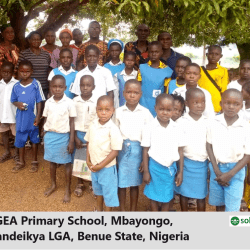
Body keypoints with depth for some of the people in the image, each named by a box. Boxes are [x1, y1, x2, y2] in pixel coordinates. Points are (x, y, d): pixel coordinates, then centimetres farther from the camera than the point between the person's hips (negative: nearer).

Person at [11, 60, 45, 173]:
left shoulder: (36, 85, -10)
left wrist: (38, 116, -12)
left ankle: (34, 161, 29)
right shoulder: (16, 86, -2)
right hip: (20, 118, 3)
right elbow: (13, 100, 8)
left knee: (34, 139, 12)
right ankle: (21, 162, 30)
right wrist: (18, 104, -14)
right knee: (20, 140, 13)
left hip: (32, 118, -3)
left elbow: (39, 102, -8)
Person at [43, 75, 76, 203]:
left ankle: (67, 189, 23)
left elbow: (72, 123, -7)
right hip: (50, 135, 4)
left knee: (67, 163, 8)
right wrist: (45, 137, 7)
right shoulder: (48, 102, 1)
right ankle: (53, 184, 38)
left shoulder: (69, 103, -10)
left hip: (63, 136, -4)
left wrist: (71, 141, -9)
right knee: (52, 161, 18)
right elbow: (46, 120, 8)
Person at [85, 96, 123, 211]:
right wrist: (88, 161, -1)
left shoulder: (113, 129, -21)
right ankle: (99, 209, 48)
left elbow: (115, 151, -19)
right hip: (94, 166, 6)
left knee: (108, 191, 10)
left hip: (107, 167, -6)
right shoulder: (93, 125, -4)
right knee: (97, 188, 26)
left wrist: (101, 166, -16)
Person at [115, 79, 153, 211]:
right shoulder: (118, 112, -1)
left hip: (137, 150, 0)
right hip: (121, 149, 0)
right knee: (121, 182, 8)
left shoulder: (145, 113, -3)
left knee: (135, 183, 12)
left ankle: (133, 211, 28)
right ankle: (122, 211, 26)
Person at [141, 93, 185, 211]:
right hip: (155, 166, -2)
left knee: (167, 197, 15)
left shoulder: (177, 129, -5)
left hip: (171, 167, 2)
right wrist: (146, 171, -4)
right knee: (154, 196, 14)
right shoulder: (149, 127, -12)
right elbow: (145, 150, -6)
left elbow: (180, 151, 2)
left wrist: (180, 171, 2)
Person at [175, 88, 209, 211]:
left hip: (203, 164, 2)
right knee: (184, 193, 13)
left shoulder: (208, 122, -2)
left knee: (201, 195, 12)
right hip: (186, 163, -1)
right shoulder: (181, 122, -10)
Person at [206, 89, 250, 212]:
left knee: (232, 208, 0)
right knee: (219, 202, 17)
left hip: (236, 170, -2)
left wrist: (230, 174, -14)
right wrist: (217, 171, -9)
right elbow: (209, 146, -2)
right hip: (217, 167, 2)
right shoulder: (214, 122, -9)